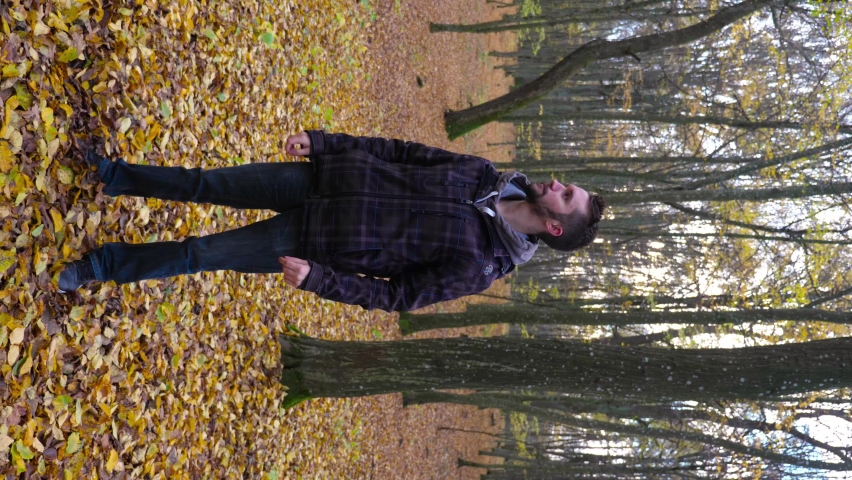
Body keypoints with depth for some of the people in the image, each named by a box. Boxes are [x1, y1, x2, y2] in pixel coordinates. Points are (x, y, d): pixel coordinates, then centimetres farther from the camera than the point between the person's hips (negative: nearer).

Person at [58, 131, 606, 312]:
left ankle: (108, 264, 22)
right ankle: (117, 175, 28)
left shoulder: (478, 266, -15)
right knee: (206, 183, 5)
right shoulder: (484, 174, -1)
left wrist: (317, 279, -19)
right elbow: (402, 151, 4)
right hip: (325, 177, 4)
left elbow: (398, 296, -13)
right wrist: (322, 140, -1)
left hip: (324, 241, -4)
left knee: (204, 254, -1)